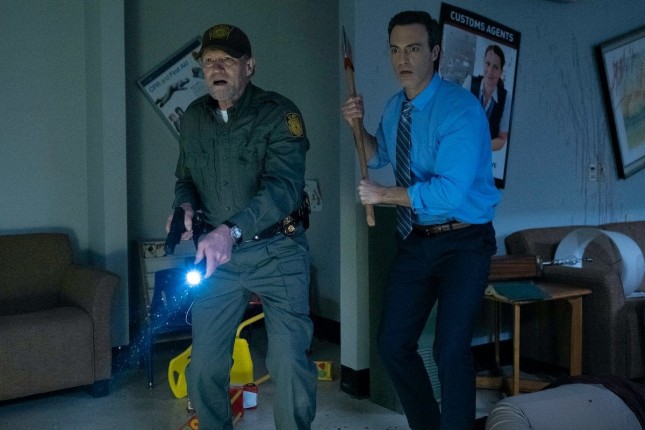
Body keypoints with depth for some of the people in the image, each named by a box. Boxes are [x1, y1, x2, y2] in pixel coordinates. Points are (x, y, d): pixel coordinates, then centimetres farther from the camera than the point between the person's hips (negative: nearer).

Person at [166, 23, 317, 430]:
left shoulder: (279, 114, -11)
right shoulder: (194, 117, 7)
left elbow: (283, 186, -23)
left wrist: (231, 230, -37)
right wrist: (185, 205, -5)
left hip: (276, 251, -4)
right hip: (217, 254, 5)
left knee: (290, 360, -6)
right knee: (204, 363, 8)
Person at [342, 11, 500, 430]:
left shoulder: (461, 108, -20)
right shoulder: (395, 105, 5)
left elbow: (449, 192, -29)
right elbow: (379, 157, 24)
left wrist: (382, 194, -18)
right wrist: (358, 125, 4)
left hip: (463, 243, -7)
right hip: (415, 241, 7)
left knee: (451, 351, -8)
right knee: (393, 345, 10)